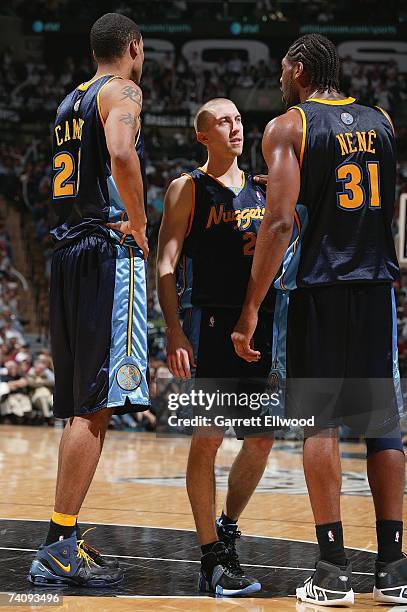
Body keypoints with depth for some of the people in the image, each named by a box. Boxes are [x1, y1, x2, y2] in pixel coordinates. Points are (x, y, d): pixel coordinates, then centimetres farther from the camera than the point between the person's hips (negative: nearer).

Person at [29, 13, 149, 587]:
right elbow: (121, 154, -25)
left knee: (84, 405, 12)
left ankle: (68, 540, 15)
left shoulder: (71, 101, 21)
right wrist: (140, 225, -14)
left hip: (69, 252, 9)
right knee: (96, 404, -11)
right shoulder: (122, 91, -4)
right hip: (108, 253, -9)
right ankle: (59, 547, -14)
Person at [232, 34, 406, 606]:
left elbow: (279, 221, -12)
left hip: (321, 287, -4)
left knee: (320, 422, 0)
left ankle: (333, 569, -3)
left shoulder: (288, 126, -2)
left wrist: (251, 308, -11)